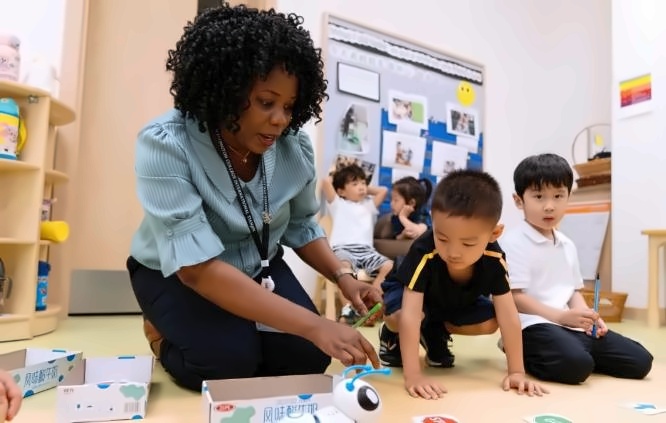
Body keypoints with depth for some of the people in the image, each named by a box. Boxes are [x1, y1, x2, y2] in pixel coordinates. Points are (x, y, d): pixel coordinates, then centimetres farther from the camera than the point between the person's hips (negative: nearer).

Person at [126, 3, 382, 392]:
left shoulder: (294, 146, -17)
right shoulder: (165, 144, -30)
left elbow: (301, 226, 0)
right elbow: (197, 266, -38)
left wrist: (343, 277, -19)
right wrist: (315, 326, -44)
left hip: (258, 266, 4)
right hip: (177, 272, -3)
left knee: (305, 357, -13)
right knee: (229, 362, -24)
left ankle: (241, 332, 17)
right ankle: (163, 334, 8)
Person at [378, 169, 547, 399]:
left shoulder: (493, 259, -30)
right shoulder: (424, 253, -43)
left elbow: (508, 316, -26)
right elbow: (410, 314, -47)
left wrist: (517, 372, -28)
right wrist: (412, 375, -52)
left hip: (457, 303, 5)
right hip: (409, 292, -4)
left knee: (490, 322, -17)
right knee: (399, 317, -36)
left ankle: (435, 333, 10)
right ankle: (392, 336, 2)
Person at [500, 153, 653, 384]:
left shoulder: (567, 245, 17)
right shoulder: (513, 242, -9)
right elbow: (513, 297, -14)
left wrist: (586, 315, 0)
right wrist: (560, 316, -18)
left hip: (570, 325, 8)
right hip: (533, 325, -8)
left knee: (640, 360, 3)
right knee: (575, 365, -34)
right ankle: (522, 353, -7)